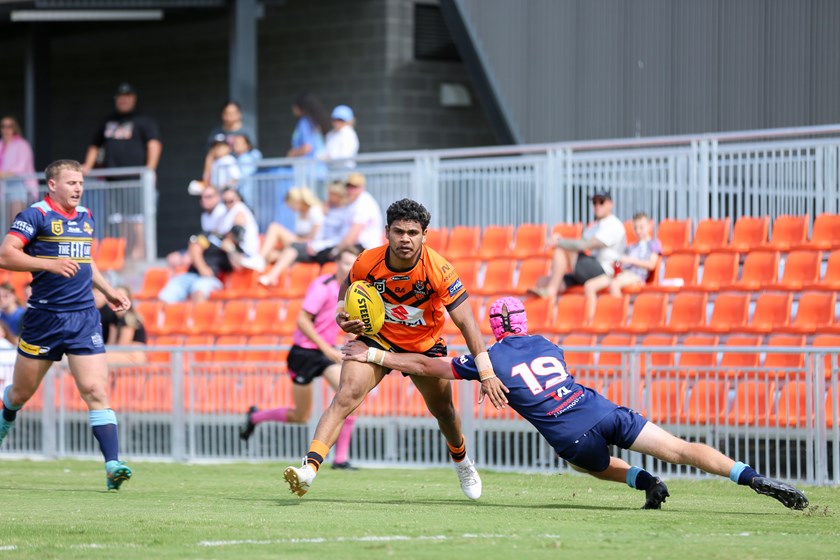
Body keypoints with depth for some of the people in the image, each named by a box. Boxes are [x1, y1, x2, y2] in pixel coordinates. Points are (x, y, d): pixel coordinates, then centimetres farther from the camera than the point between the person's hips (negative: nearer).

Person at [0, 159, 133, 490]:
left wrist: (108, 292, 21)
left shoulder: (86, 218, 13)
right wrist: (49, 264, -24)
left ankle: (113, 465, -17)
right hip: (44, 316, -4)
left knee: (96, 391, -10)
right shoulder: (35, 215, -7)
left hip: (84, 317, 4)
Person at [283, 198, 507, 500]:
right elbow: (347, 288, 1)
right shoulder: (368, 262, -23)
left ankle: (461, 460, 50)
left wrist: (486, 373, -33)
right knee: (346, 395, -24)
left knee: (443, 410, 15)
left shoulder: (439, 270, -28)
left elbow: (466, 321, -27)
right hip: (377, 338, -1)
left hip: (425, 345, 1)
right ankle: (309, 468, -34)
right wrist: (342, 316, -21)